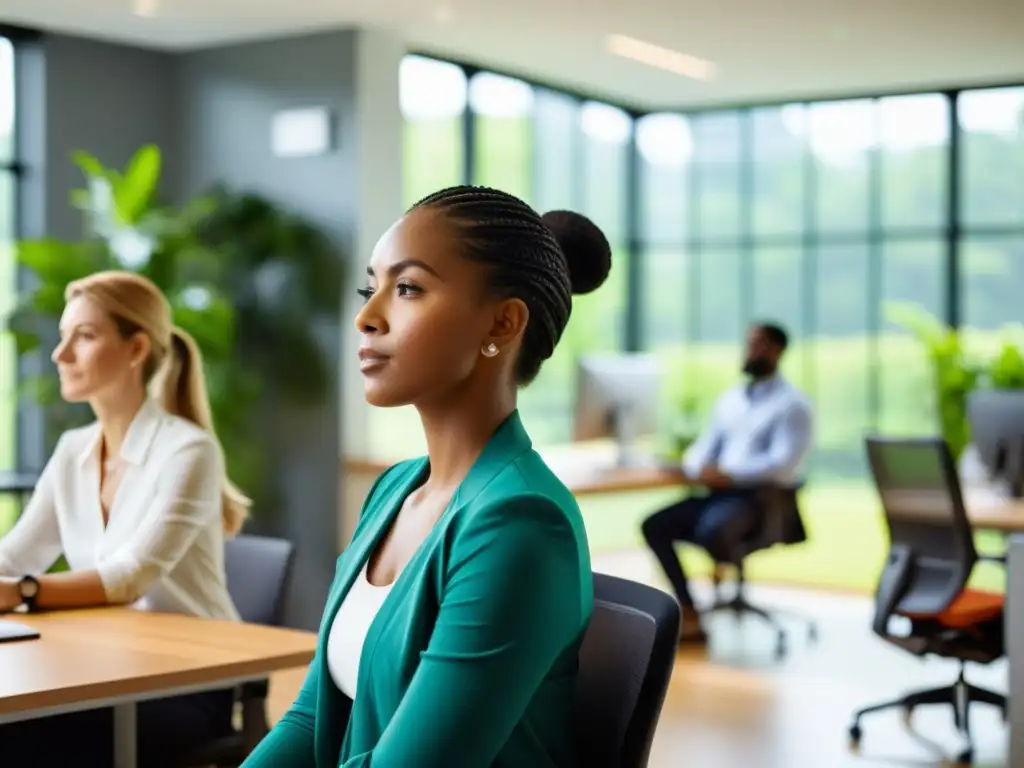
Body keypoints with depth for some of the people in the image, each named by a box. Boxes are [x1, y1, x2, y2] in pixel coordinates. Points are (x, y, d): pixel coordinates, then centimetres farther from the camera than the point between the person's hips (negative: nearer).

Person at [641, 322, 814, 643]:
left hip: (761, 498, -7)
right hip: (719, 492, 7)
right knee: (655, 525, -12)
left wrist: (728, 473, -20)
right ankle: (690, 616, -12)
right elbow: (704, 447, 18)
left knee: (709, 529, -36)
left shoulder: (792, 404, -4)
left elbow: (783, 465, -15)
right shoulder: (730, 399, 18)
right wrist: (699, 469, -7)